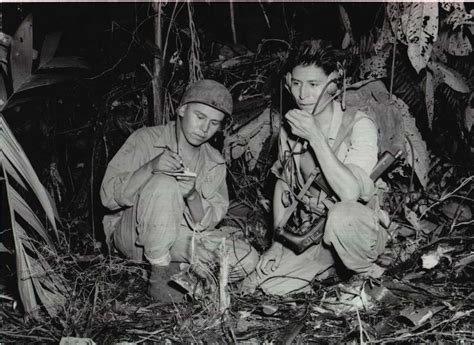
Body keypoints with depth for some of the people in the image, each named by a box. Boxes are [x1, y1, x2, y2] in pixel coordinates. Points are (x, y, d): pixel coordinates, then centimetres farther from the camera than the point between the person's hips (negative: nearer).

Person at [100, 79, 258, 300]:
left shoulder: (215, 164, 3)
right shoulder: (146, 139, -9)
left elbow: (205, 224, -4)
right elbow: (109, 196, -17)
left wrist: (193, 196, -26)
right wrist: (151, 168, -33)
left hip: (178, 238, 4)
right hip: (131, 236, -3)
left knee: (247, 260, -16)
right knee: (163, 183, -34)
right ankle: (159, 279, -22)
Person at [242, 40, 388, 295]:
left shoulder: (358, 125, -15)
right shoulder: (290, 127, 0)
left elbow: (350, 192, -28)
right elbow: (282, 183, 12)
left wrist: (316, 137, -29)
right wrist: (278, 240, 3)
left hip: (360, 229, -5)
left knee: (342, 215, -39)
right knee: (257, 285, -13)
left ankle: (369, 276, -7)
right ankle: (329, 268, 13)